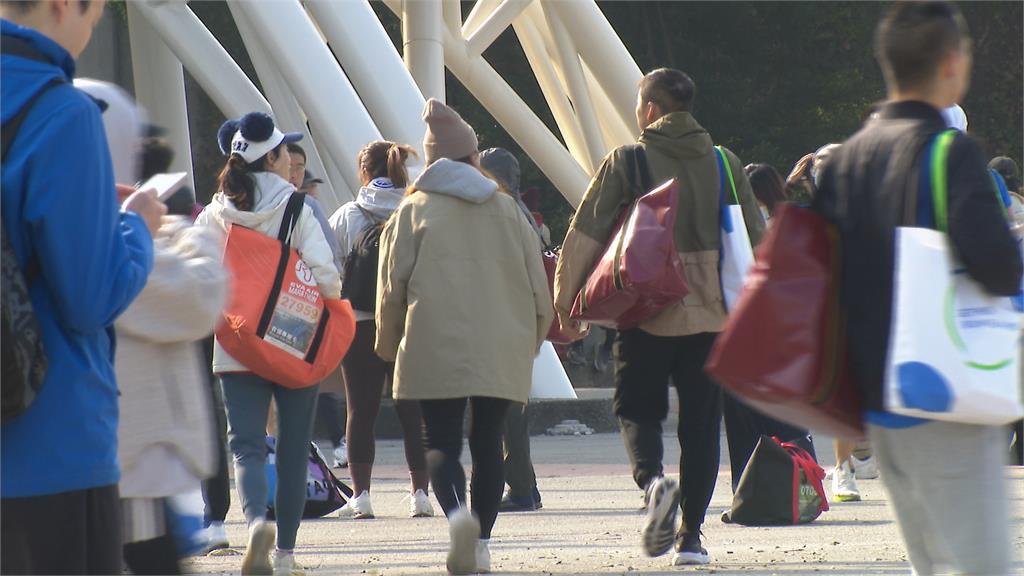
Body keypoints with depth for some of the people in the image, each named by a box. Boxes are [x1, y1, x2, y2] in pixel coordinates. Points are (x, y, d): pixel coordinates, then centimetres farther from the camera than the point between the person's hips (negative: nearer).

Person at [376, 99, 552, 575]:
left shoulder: (414, 211, 1)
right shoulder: (506, 209, 9)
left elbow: (391, 285, 1)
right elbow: (537, 284, 11)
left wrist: (389, 344, 15)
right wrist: (533, 337, 25)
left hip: (436, 351, -2)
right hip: (502, 352, 3)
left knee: (441, 443, -1)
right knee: (487, 443, 12)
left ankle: (458, 513, -29)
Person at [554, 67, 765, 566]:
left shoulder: (626, 162, -3)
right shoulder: (725, 164, 8)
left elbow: (586, 234, -2)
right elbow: (756, 240, 13)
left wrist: (565, 299, 8)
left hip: (646, 313, -3)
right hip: (711, 313, 3)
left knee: (638, 409, 10)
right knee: (701, 422, 8)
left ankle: (652, 480, -20)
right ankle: (690, 536, 5)